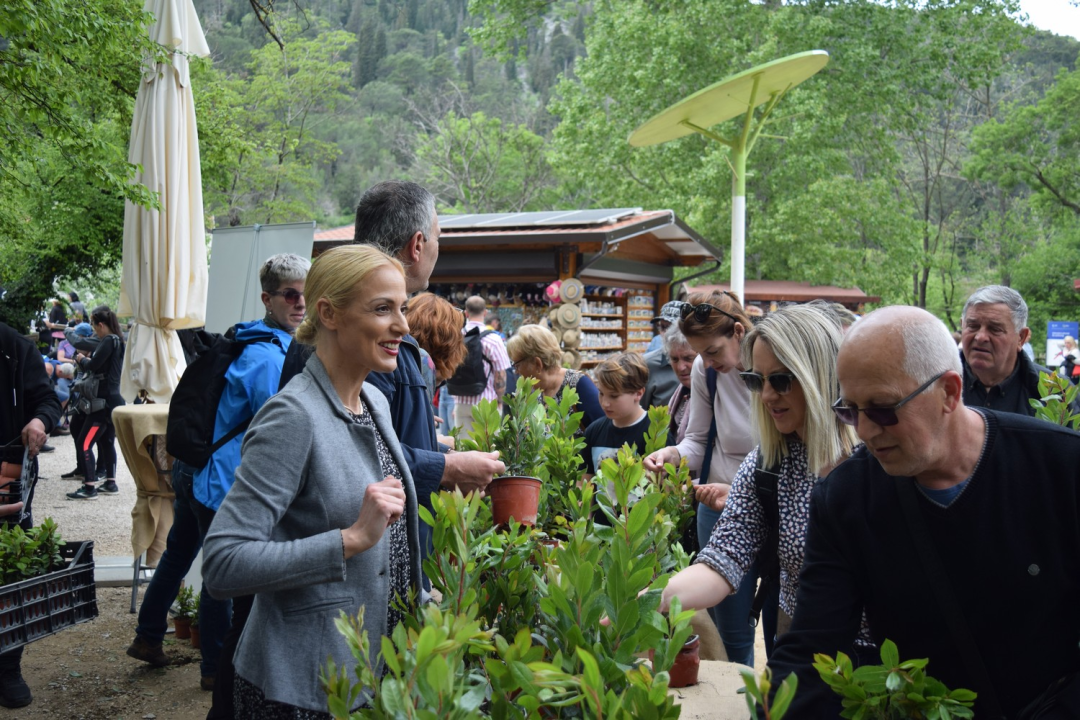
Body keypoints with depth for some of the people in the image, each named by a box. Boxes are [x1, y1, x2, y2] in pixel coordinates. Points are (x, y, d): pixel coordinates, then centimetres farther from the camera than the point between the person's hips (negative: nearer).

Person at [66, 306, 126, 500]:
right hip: (113, 399, 10)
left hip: (104, 402, -10)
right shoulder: (117, 341, 13)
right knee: (107, 442, 17)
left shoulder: (109, 341, -16)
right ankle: (110, 483, 22)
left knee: (83, 443, -7)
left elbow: (93, 366, -21)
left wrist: (82, 359, -3)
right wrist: (87, 360, 3)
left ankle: (89, 488, -7)